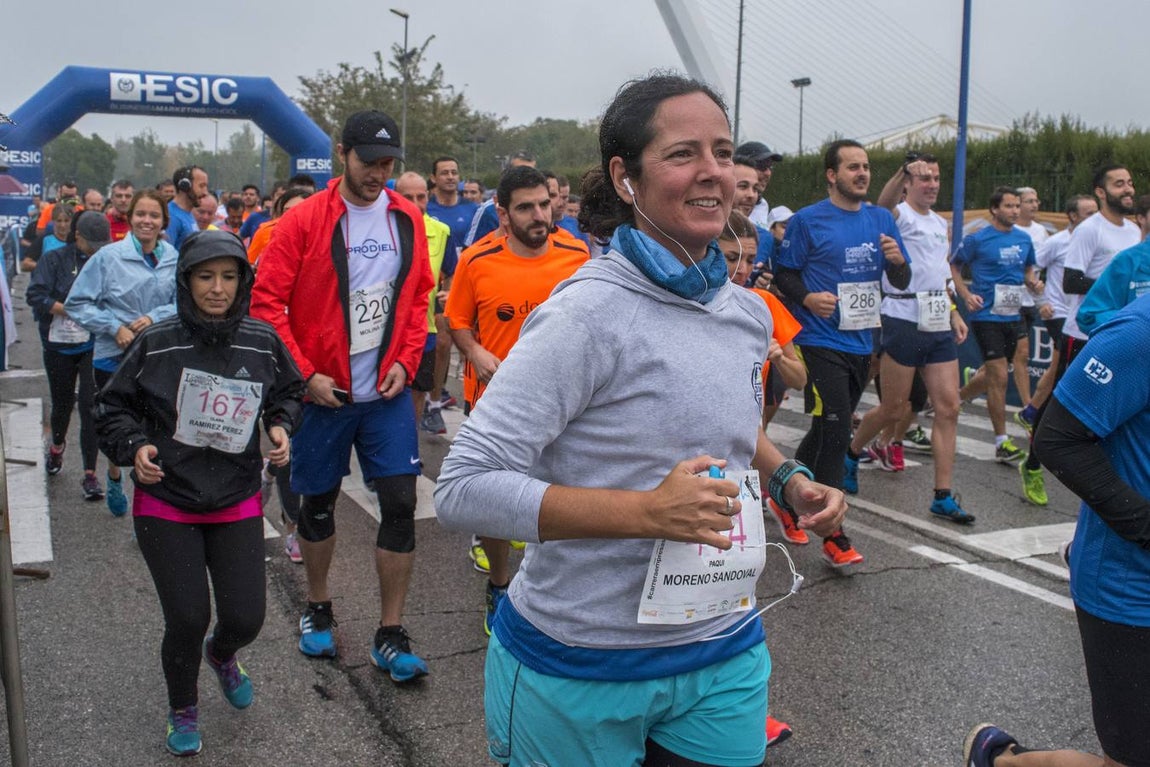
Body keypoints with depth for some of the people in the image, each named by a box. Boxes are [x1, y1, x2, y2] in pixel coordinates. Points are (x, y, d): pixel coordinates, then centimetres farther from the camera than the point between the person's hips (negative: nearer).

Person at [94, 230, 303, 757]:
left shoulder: (263, 343, -5)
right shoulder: (157, 344, -10)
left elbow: (289, 390, 15)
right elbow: (112, 407, 2)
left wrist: (281, 427, -3)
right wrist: (134, 447, -14)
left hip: (238, 506, 2)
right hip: (166, 504, -2)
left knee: (246, 618, 0)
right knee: (187, 619, -4)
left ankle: (221, 652, 42)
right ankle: (182, 709, 30)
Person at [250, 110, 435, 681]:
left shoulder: (407, 219, 3)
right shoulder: (305, 220, -8)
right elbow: (266, 301, -8)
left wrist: (405, 361, -2)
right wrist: (304, 374, -13)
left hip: (387, 394, 2)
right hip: (322, 394, -2)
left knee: (400, 505, -2)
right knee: (318, 504, 13)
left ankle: (390, 636, 10)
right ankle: (318, 609, 36)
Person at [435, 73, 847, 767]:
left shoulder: (750, 314, 2)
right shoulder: (589, 313, -21)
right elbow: (463, 488, -23)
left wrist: (789, 480, 2)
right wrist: (648, 511, -29)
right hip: (579, 668, -5)